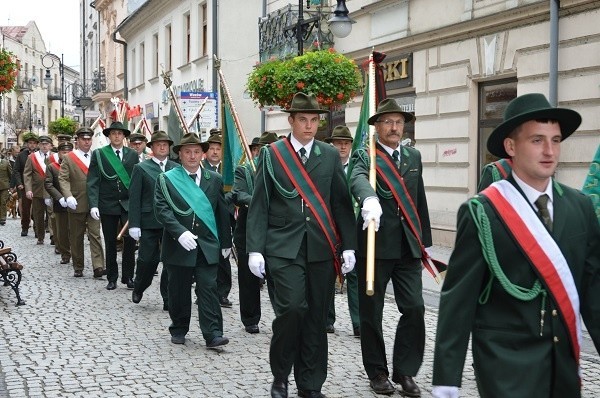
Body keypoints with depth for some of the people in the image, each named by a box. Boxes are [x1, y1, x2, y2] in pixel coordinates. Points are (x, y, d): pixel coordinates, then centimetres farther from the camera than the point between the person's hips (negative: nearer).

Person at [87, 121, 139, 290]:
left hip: (129, 204, 1)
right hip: (108, 205, -1)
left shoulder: (133, 155, 6)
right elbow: (92, 181, -3)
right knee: (110, 243, 7)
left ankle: (128, 276, 11)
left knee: (130, 241, -2)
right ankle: (112, 278, 17)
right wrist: (93, 205, -13)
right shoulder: (99, 154, 1)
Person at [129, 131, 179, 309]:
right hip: (149, 223, -2)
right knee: (148, 259, 3)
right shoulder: (141, 168, 2)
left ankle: (168, 299, 11)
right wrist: (134, 224, -9)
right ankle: (138, 288, 30)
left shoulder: (177, 168, 9)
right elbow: (134, 198, -2)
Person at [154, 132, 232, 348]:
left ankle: (213, 334, -4)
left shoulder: (214, 179, 9)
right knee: (179, 291, 8)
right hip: (178, 246, -1)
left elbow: (222, 213, 11)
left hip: (207, 246, 1)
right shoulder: (166, 179, 1)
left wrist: (226, 242, 11)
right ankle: (179, 330, 24)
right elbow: (162, 209, -11)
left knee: (208, 289, -4)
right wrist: (180, 232, -23)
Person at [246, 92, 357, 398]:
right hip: (284, 247, -2)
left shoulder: (331, 155, 9)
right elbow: (259, 206, 1)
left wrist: (348, 246, 1)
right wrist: (255, 248, -6)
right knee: (292, 309, -13)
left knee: (316, 316, 5)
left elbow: (342, 203, 8)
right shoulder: (271, 154, 3)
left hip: (322, 248, 2)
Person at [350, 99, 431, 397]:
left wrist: (424, 241, 16)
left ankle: (405, 371, 12)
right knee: (371, 312, 6)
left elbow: (420, 201, 17)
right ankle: (377, 371, 21)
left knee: (414, 308, -2)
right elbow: (357, 181, -27)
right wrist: (369, 199, -49)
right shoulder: (364, 156, -4)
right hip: (375, 246, -4)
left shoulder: (413, 156, 13)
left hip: (408, 246, 4)